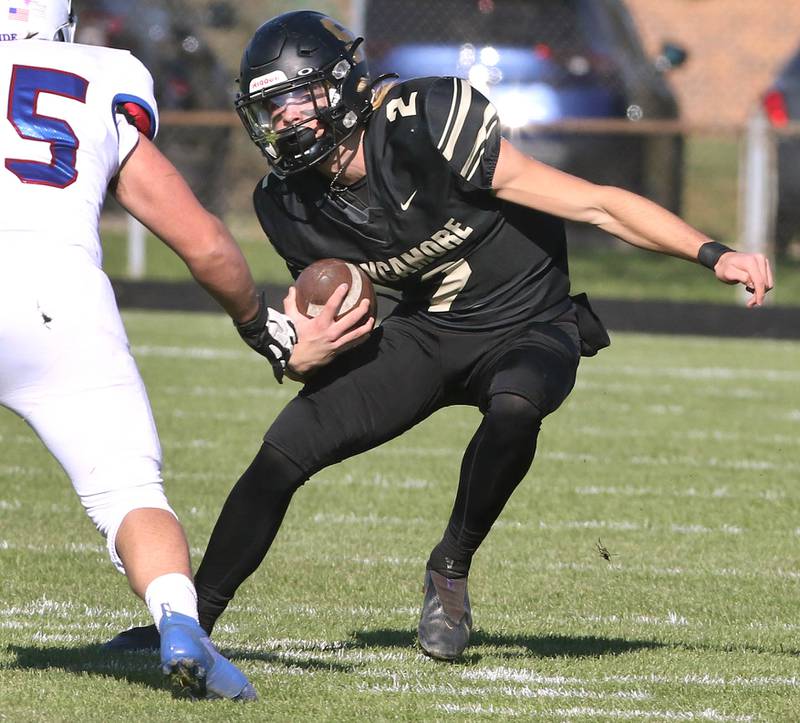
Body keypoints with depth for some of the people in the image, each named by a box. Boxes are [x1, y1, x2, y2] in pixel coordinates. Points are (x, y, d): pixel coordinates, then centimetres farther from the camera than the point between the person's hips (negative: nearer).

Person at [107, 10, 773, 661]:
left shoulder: (428, 130, -29)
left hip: (528, 326, -5)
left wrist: (714, 255, -29)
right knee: (283, 452, -6)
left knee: (514, 408, -38)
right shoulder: (294, 206, -9)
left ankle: (450, 569, -15)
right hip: (425, 332, 5)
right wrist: (303, 353, -18)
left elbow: (595, 204, -25)